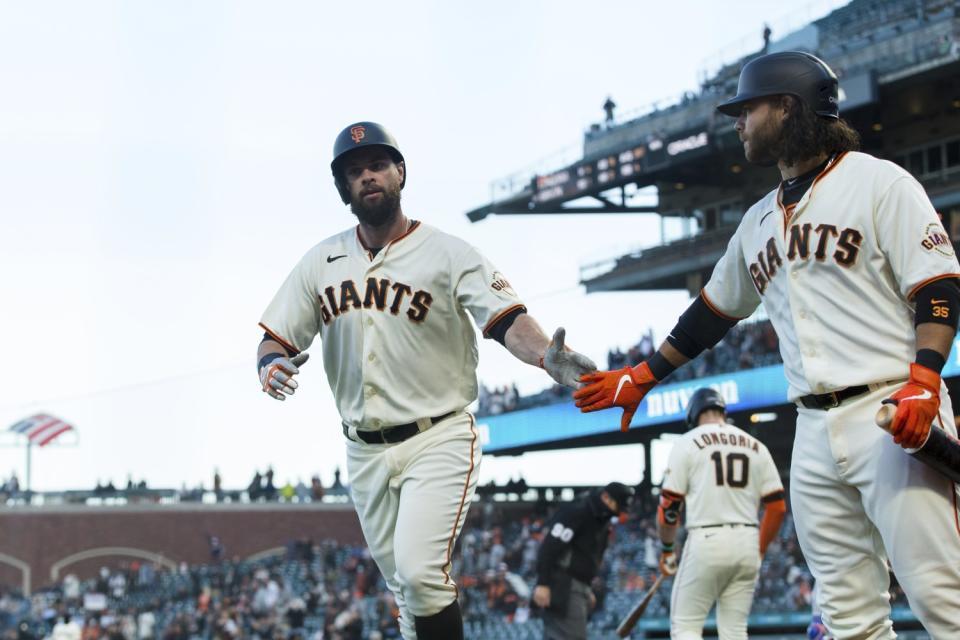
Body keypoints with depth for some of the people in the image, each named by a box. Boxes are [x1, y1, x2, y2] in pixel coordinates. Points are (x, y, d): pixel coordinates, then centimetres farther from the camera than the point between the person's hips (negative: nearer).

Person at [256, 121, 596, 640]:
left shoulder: (448, 254, -5)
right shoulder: (322, 261, 8)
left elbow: (507, 320, -17)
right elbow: (275, 338, 10)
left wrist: (546, 356, -40)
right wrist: (271, 365, -15)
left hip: (438, 441, -5)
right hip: (365, 453, 5)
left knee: (419, 571, -22)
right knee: (403, 589, 10)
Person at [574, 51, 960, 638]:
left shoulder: (879, 182, 0)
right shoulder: (759, 221, 21)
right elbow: (714, 311, 31)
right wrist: (642, 378, 30)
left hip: (890, 415, -7)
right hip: (816, 431, 7)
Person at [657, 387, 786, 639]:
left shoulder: (687, 443, 2)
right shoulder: (756, 447, 13)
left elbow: (669, 506, -3)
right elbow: (777, 507, 8)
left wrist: (666, 549, 11)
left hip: (706, 540, -4)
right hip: (747, 542, 4)